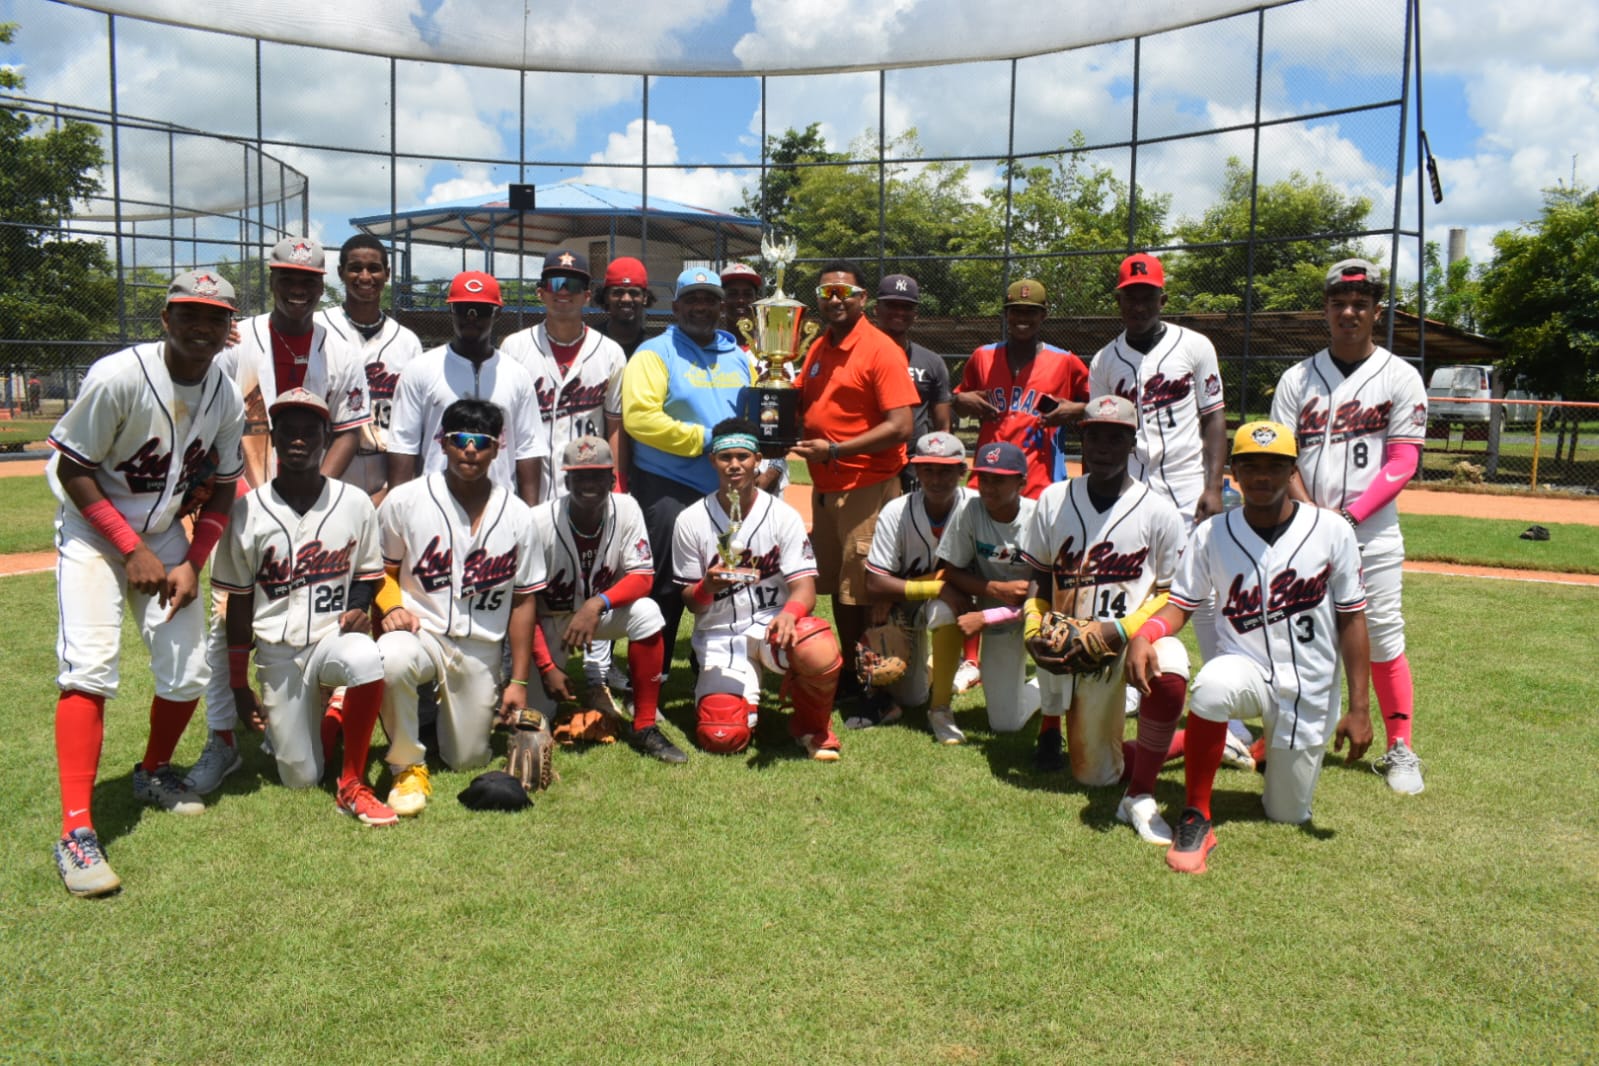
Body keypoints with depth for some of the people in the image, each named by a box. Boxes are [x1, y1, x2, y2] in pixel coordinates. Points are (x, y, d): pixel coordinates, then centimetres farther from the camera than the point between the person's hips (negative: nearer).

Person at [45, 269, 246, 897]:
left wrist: (192, 564, -7)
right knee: (90, 666, -19)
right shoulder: (118, 377, -23)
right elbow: (72, 469, -16)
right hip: (93, 530, -5)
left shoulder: (226, 396, -7)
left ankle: (153, 774, 29)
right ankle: (76, 833, -17)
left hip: (164, 536, 5)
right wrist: (132, 550, -18)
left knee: (187, 670, 0)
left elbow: (221, 486, 2)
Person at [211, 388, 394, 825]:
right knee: (300, 779, -2)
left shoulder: (355, 502, -2)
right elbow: (239, 603, 2)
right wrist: (238, 685, 3)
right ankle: (317, 715, 35)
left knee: (366, 658, -38)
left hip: (336, 635, 0)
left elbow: (369, 573, 10)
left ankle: (352, 785, -20)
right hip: (278, 654, 1)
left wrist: (358, 607, -13)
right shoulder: (248, 511, -3)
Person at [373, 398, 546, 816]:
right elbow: (382, 567, 8)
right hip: (420, 631, -1)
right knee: (390, 661, -38)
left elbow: (522, 599, 3)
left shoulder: (517, 516, -1)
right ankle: (408, 766, -13)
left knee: (467, 761, 5)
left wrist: (519, 680, 2)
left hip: (481, 649, 2)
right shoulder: (404, 500, -5)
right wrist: (390, 606, -16)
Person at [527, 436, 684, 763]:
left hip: (601, 613, 1)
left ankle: (644, 728, -18)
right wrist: (546, 668, -21)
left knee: (646, 612, -30)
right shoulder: (539, 523, -24)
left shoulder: (626, 509, -17)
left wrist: (598, 604, -36)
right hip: (549, 622, -1)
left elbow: (643, 576, -18)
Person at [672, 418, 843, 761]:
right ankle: (714, 689, 20)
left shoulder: (783, 515, -3)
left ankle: (812, 726, -1)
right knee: (723, 739, -18)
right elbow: (692, 603, 1)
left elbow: (804, 586, -11)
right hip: (718, 634, 0)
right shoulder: (691, 520, -3)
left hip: (772, 621, 0)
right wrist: (707, 588, -23)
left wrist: (790, 612, -35)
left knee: (821, 654, -35)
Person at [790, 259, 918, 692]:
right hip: (824, 488, 7)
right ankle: (848, 672, 28)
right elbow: (801, 402, 26)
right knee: (838, 587, 15)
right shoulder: (817, 349, 12)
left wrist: (834, 450, -21)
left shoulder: (881, 350, -11)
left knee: (865, 591, -3)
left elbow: (900, 427, -17)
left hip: (867, 489, -7)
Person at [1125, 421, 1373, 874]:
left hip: (1310, 692, 1)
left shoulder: (1332, 531, -9)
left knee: (1288, 816, 9)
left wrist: (1359, 708, -6)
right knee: (1210, 687, -38)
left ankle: (1277, 748, 43)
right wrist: (1143, 635, -27)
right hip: (1245, 667, -1)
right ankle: (1195, 819, -21)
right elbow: (1180, 604, -4)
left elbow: (1351, 619, -4)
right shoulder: (1212, 534, -7)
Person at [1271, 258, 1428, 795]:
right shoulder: (1298, 378, 8)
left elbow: (1403, 461, -5)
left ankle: (1399, 749, 13)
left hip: (1372, 535, -2)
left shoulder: (1400, 377, 2)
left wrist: (1348, 517, -15)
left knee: (1384, 642, 0)